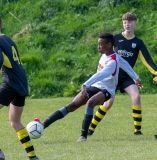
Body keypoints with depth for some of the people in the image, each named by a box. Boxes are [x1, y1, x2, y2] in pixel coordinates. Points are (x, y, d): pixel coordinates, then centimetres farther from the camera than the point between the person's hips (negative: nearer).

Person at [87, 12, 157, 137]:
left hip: (127, 76, 1)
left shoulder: (138, 43, 4)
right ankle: (91, 128, 4)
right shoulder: (116, 38, 1)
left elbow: (147, 60, 1)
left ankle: (138, 129, -10)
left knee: (136, 97, -20)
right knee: (109, 102, -10)